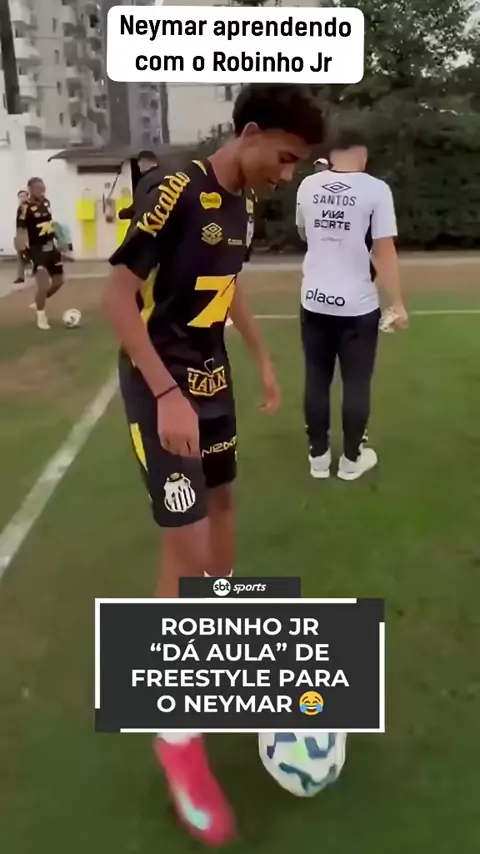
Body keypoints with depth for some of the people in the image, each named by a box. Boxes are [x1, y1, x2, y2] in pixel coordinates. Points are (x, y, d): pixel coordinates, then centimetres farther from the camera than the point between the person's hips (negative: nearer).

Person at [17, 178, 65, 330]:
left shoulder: (46, 202, 7)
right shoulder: (25, 208, -16)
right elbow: (22, 230, -16)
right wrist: (27, 249, -23)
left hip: (51, 246, 8)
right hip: (37, 249, -8)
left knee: (58, 282, 15)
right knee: (44, 284, -17)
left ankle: (39, 304, 37)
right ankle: (41, 316, 5)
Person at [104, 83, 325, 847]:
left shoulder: (238, 205, 8)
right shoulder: (177, 193, -18)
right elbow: (118, 296, -21)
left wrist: (262, 359, 23)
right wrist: (167, 395, -27)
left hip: (213, 379, 9)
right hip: (164, 387, -9)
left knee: (222, 499, 21)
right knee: (185, 543, -10)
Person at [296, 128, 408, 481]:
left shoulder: (307, 186, 3)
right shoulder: (375, 189, -9)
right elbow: (385, 251, -12)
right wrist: (397, 303, -7)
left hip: (315, 301, 4)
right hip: (357, 304, -3)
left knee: (317, 380, 12)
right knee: (356, 382, 10)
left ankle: (319, 456, 22)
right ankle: (352, 459, 21)